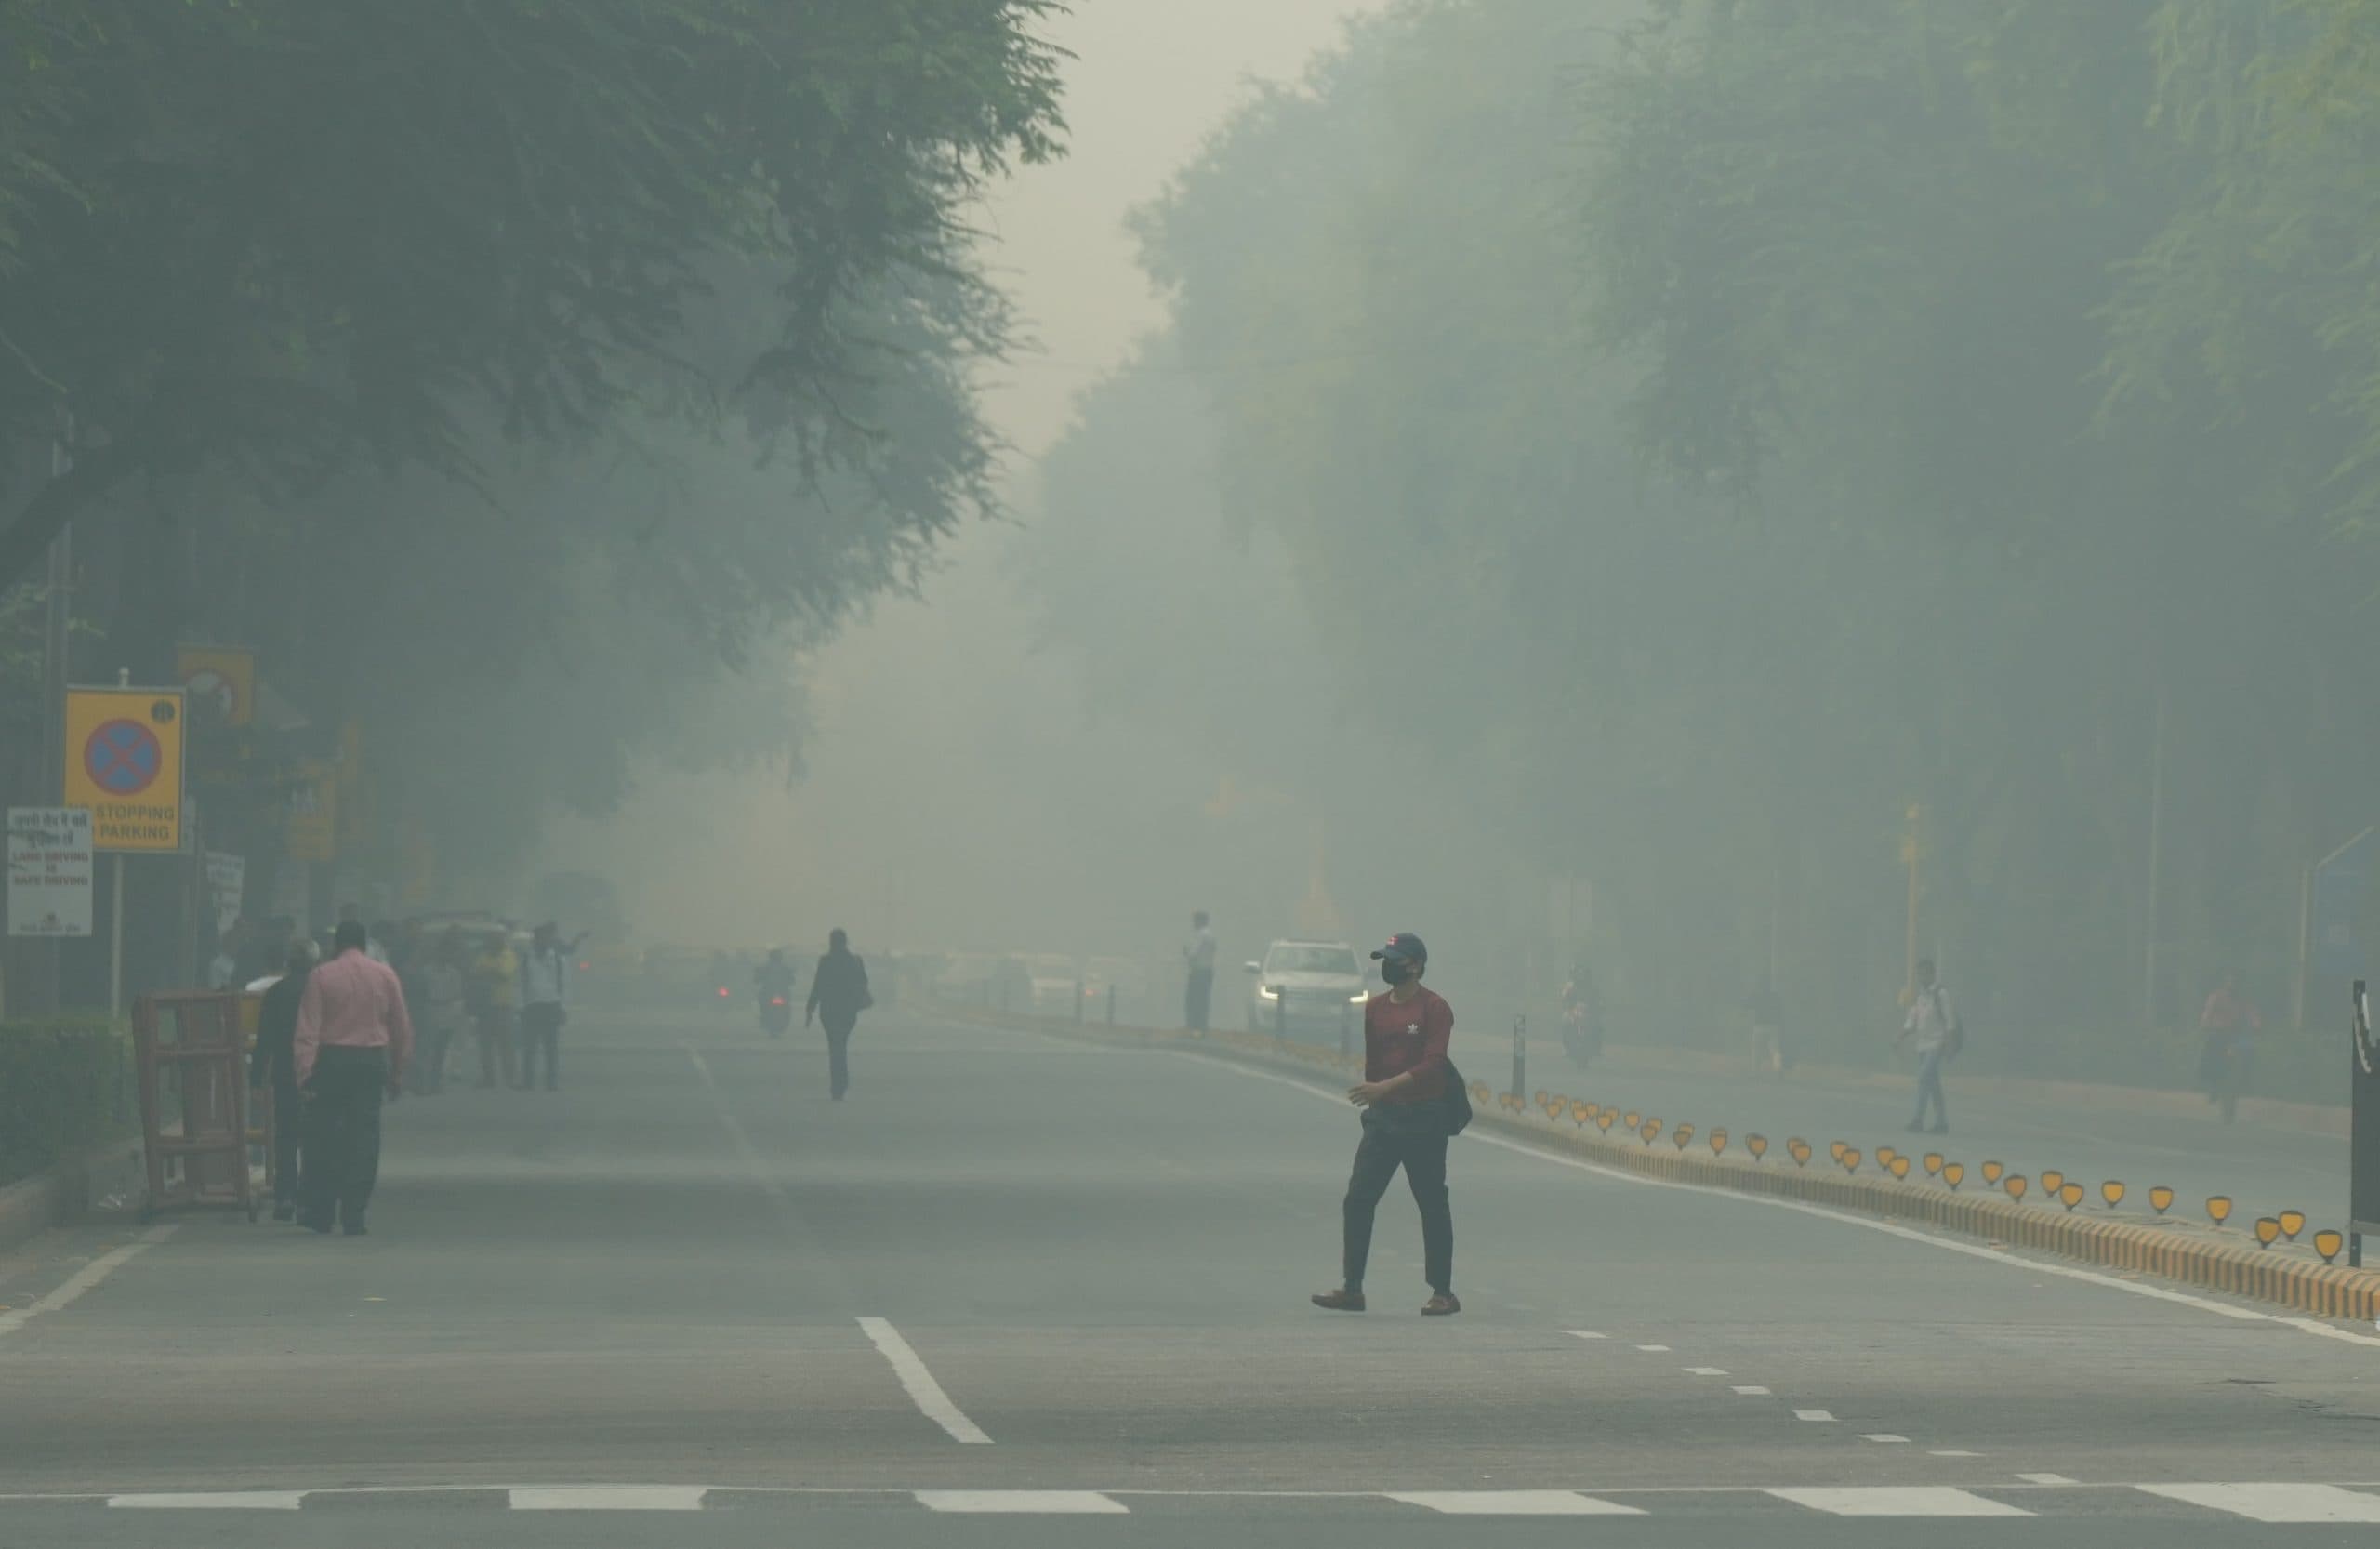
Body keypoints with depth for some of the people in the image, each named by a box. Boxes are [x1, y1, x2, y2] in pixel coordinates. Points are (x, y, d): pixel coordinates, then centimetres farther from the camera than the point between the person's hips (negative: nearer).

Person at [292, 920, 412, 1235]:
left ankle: (320, 1215, 8)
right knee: (364, 1138, 3)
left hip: (331, 1059, -1)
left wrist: (305, 1073, -6)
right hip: (372, 1059, 1)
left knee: (323, 1138, 7)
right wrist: (398, 1072, 15)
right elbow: (402, 1028, 7)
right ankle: (354, 1217, -1)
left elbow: (308, 1029, -7)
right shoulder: (385, 976, 4)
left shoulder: (321, 976, -2)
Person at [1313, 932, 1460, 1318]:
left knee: (1432, 1206, 2)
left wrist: (1384, 1087, -27)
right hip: (1382, 1116, 6)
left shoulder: (1434, 1010, -9)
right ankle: (1352, 1289, 1)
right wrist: (1370, 1099, 17)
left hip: (1423, 1117, -6)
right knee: (1357, 1201, -2)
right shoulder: (1375, 1008, 11)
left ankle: (1443, 1293, 9)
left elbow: (1432, 1065, -19)